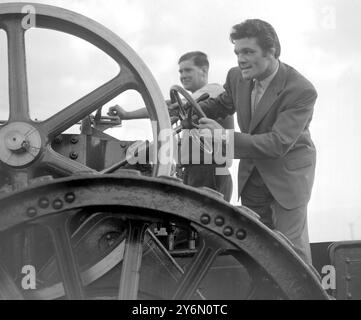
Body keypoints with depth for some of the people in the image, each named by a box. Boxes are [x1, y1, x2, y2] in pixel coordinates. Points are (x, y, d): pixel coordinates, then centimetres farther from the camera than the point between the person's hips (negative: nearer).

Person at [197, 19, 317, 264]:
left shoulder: (301, 90, -27)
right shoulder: (237, 77, -8)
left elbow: (279, 143, -32)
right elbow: (222, 104, 14)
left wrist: (225, 136, -38)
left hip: (288, 174, -6)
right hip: (252, 174, 6)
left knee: (290, 245, -4)